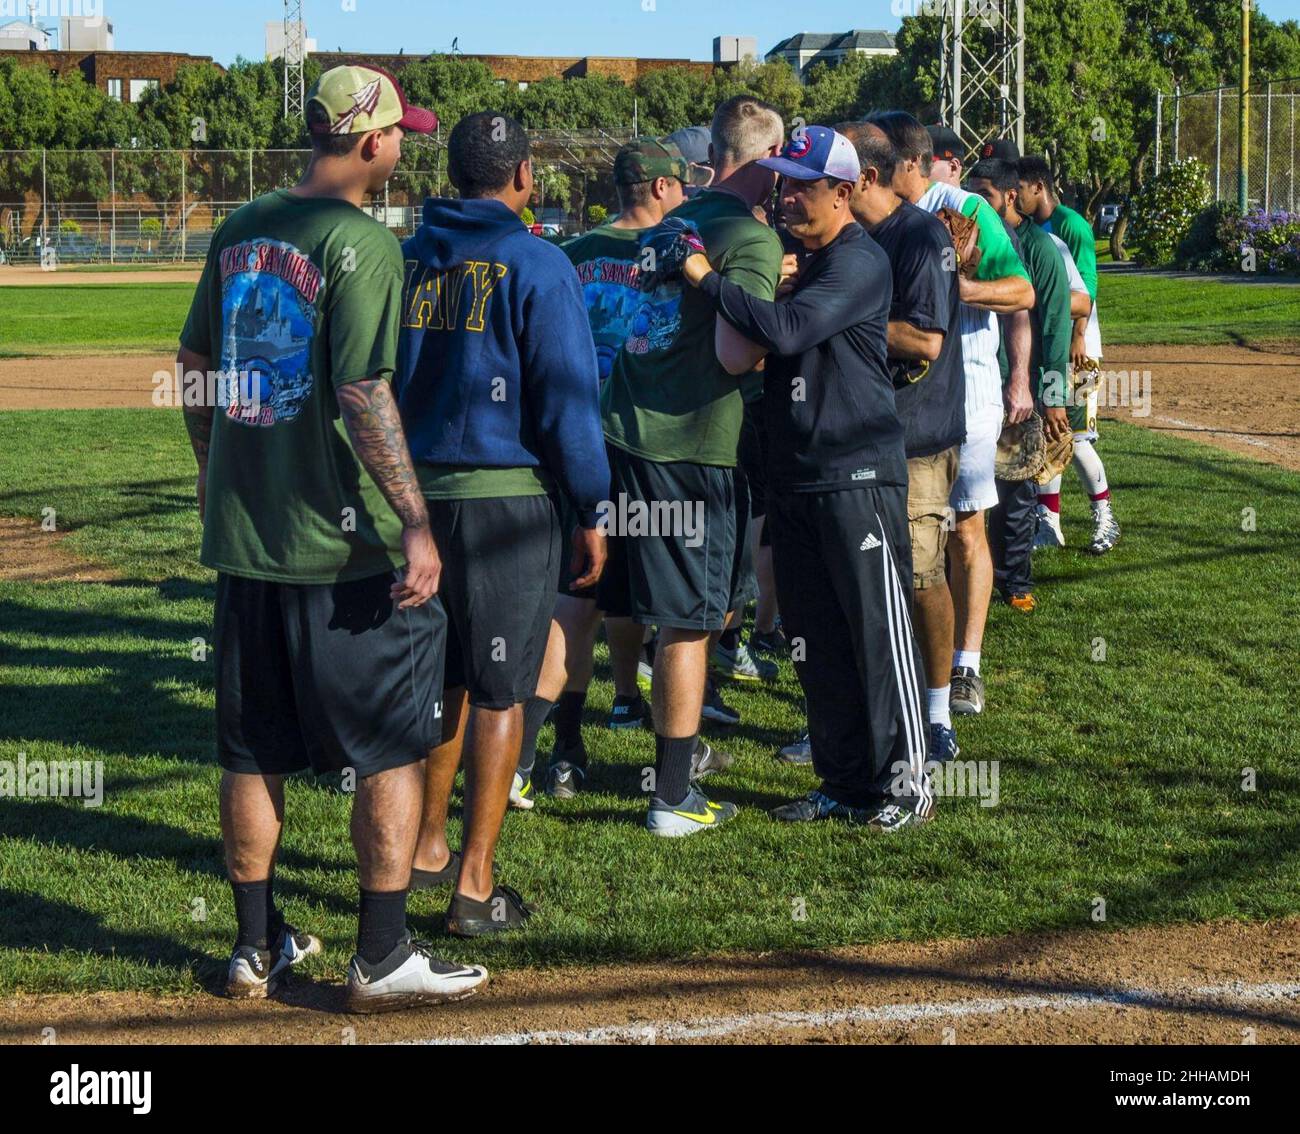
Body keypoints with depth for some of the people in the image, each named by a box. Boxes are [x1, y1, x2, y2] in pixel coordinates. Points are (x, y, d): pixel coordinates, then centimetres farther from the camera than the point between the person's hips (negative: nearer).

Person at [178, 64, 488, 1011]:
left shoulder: (243, 230, 8)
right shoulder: (361, 243, -14)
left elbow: (196, 360, 17)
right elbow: (363, 396, -21)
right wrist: (414, 524, -21)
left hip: (243, 532, 7)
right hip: (347, 543, -7)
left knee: (254, 752, 13)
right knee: (393, 748, 3)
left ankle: (258, 949, 21)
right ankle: (383, 958, 5)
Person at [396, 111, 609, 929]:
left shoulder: (407, 258, 7)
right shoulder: (536, 265, -10)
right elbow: (567, 400, -12)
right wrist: (593, 510, -5)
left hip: (417, 493, 5)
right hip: (508, 499, -5)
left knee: (445, 677, 20)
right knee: (499, 692, 1)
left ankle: (429, 846, 30)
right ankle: (475, 887, 3)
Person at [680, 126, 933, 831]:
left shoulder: (859, 264, -13)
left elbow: (784, 330, -25)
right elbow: (751, 344, 22)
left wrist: (705, 278, -18)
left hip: (858, 475, -9)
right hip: (793, 476, 9)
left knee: (878, 633, -3)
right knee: (815, 641, 11)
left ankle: (906, 781, 6)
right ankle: (844, 781, 20)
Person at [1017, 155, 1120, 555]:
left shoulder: (1070, 225, -11)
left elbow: (1085, 286, -16)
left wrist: (1078, 337, -22)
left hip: (1071, 346, -8)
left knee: (1075, 436, -8)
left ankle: (1104, 517, 5)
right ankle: (1048, 521, 13)